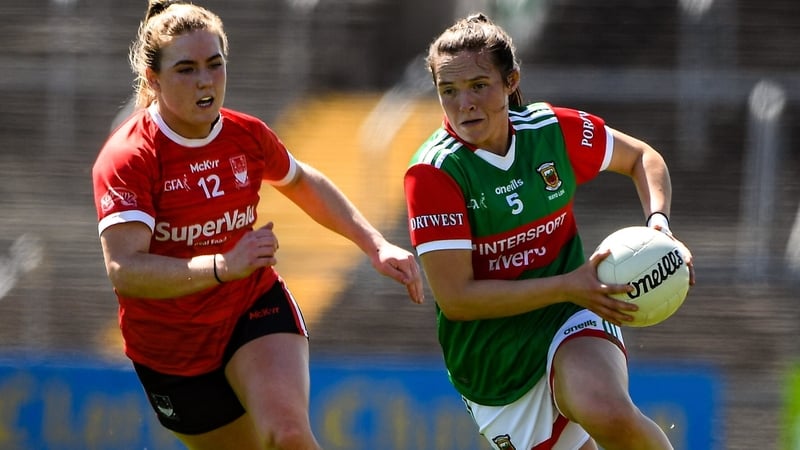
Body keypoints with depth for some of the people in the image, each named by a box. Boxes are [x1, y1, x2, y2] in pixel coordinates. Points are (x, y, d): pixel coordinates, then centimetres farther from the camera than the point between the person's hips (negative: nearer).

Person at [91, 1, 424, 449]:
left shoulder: (247, 135, -4)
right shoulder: (127, 158, -20)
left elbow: (302, 183, 20)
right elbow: (125, 271, -33)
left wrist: (377, 245, 12)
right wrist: (225, 266, -42)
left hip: (256, 311, 2)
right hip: (172, 352, -2)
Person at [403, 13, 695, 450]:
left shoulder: (553, 130, -6)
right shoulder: (432, 172, -17)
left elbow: (641, 157, 14)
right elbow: (456, 298, -21)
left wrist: (658, 222, -6)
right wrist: (568, 287, -24)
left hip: (571, 322, 0)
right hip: (491, 367, 0)